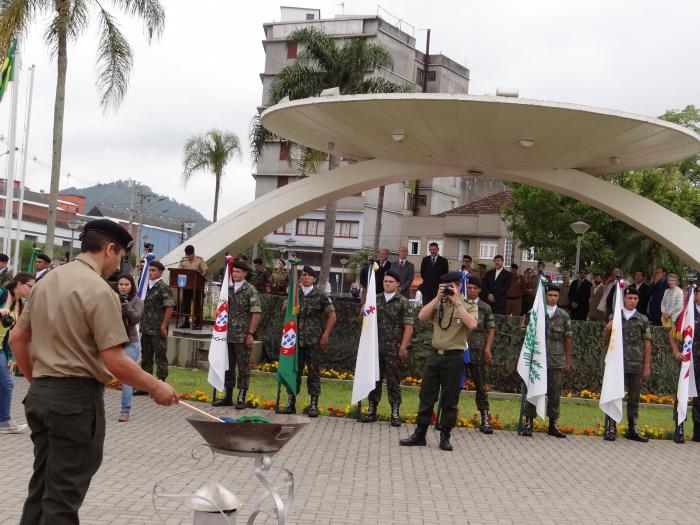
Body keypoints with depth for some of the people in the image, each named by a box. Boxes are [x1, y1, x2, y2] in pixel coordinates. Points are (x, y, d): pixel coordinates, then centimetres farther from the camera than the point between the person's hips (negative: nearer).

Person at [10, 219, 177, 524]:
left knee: (42, 486, 16)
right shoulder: (99, 290, -16)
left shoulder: (46, 281, 9)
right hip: (76, 398, -8)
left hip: (39, 395, 8)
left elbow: (17, 338, 15)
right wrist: (155, 388, -7)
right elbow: (115, 362, -19)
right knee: (63, 495, -1)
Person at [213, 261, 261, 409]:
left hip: (243, 336, -6)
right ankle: (228, 397, 18)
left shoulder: (250, 290, -6)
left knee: (243, 367, 0)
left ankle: (241, 399, 6)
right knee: (228, 367, 10)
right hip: (228, 335, 6)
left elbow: (256, 313, -10)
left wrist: (251, 334, -14)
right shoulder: (228, 288, 11)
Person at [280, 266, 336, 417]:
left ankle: (314, 405, 8)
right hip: (296, 339, 3)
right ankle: (290, 403, 11)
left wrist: (325, 335, -6)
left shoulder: (320, 295, -1)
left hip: (314, 340, -3)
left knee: (313, 371, 1)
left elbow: (332, 316, 0)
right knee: (294, 370, 4)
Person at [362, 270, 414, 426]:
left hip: (393, 349, -3)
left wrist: (403, 347, -11)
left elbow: (408, 327, -6)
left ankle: (395, 412, 9)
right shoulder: (376, 299, 10)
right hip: (376, 347, 3)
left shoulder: (403, 302, -2)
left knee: (393, 380, 2)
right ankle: (372, 410, 14)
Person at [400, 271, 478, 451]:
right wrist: (438, 297, -7)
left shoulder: (469, 307, 1)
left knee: (450, 400, 4)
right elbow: (422, 316, -4)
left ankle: (445, 437, 13)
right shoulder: (438, 305, 10)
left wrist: (457, 302, -15)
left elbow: (472, 325, -19)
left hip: (454, 357, -3)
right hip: (435, 355, 3)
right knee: (426, 396, 6)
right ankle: (419, 434, 13)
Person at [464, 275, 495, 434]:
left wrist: (487, 348, -5)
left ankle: (485, 420, 7)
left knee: (481, 386, 4)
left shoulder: (485, 308, 6)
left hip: (478, 352, 0)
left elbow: (491, 330, 6)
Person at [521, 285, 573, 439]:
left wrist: (568, 361, 9)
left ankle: (553, 425, 17)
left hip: (557, 362, 2)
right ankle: (528, 423, 6)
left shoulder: (564, 316, 8)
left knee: (555, 393, 6)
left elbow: (567, 339, 10)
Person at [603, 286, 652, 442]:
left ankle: (632, 429, 15)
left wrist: (647, 366, 1)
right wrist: (608, 329, -9)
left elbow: (647, 344, 6)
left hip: (636, 365, 1)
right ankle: (611, 429, 4)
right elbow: (608, 342, 12)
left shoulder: (643, 320, 7)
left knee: (634, 398, 7)